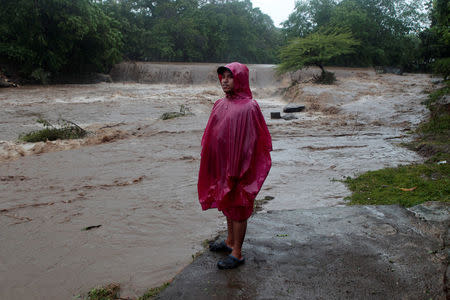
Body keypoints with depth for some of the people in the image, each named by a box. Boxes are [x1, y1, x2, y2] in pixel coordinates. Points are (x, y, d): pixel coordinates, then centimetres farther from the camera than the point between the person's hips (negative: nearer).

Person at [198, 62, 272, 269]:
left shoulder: (248, 107, -16)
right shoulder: (220, 104, 8)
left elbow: (249, 141, -19)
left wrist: (237, 171, -20)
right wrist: (207, 157, 11)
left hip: (238, 165, -8)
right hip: (221, 164, 8)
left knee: (237, 207, 2)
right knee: (227, 203, 20)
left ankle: (237, 253, 15)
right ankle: (230, 241, 38)